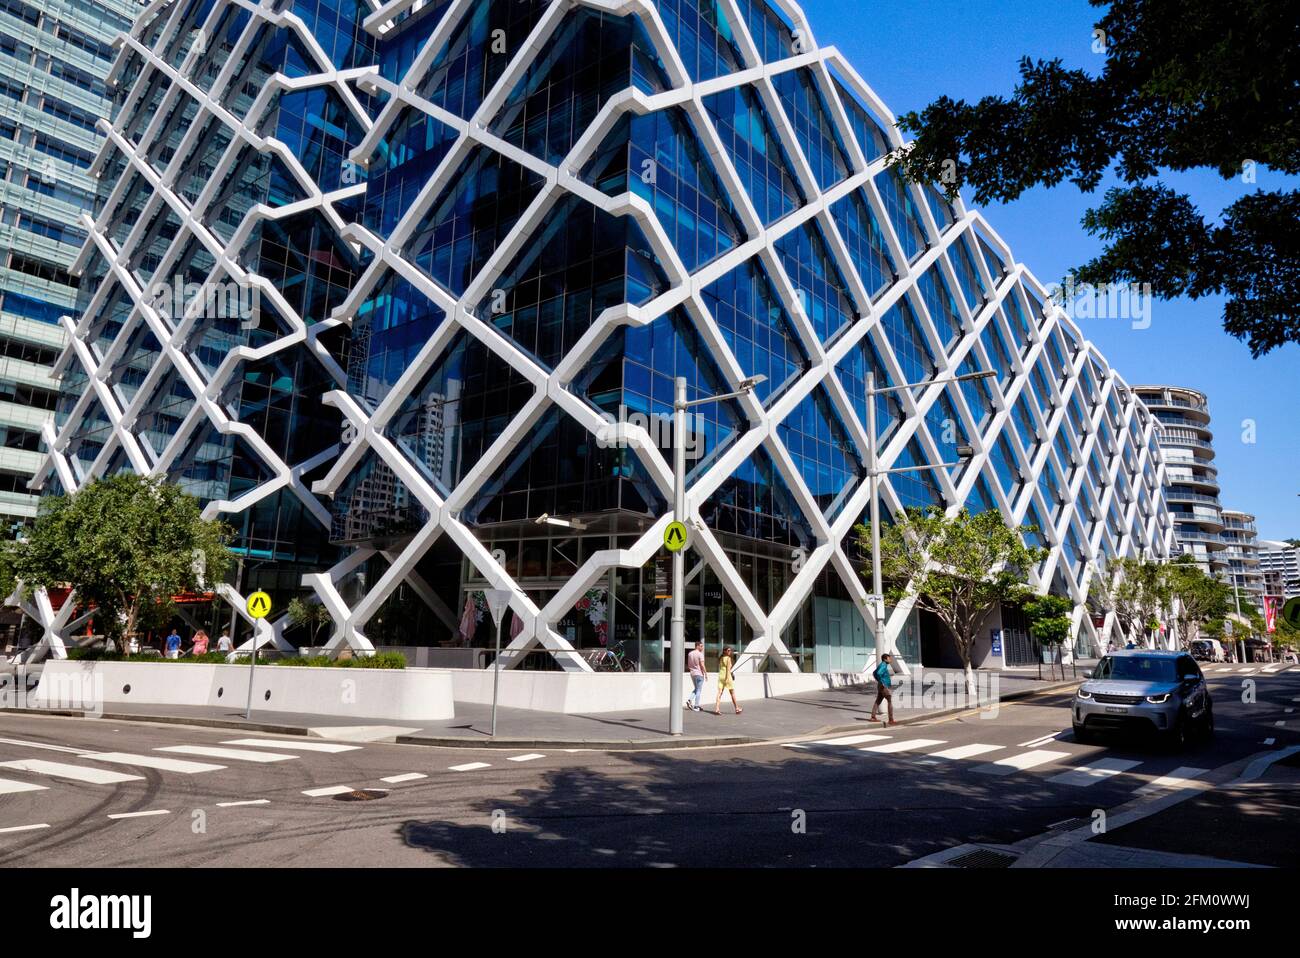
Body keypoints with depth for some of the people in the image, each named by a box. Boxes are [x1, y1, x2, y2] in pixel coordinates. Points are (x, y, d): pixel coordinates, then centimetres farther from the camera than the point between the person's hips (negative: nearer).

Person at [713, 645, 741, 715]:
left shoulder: (721, 658, 14)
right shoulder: (729, 658, -6)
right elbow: (728, 668, -14)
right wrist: (727, 678, -21)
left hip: (720, 676, 6)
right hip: (727, 676, -6)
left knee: (719, 693, -4)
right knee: (733, 693, 8)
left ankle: (717, 709, -17)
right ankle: (737, 708, 19)